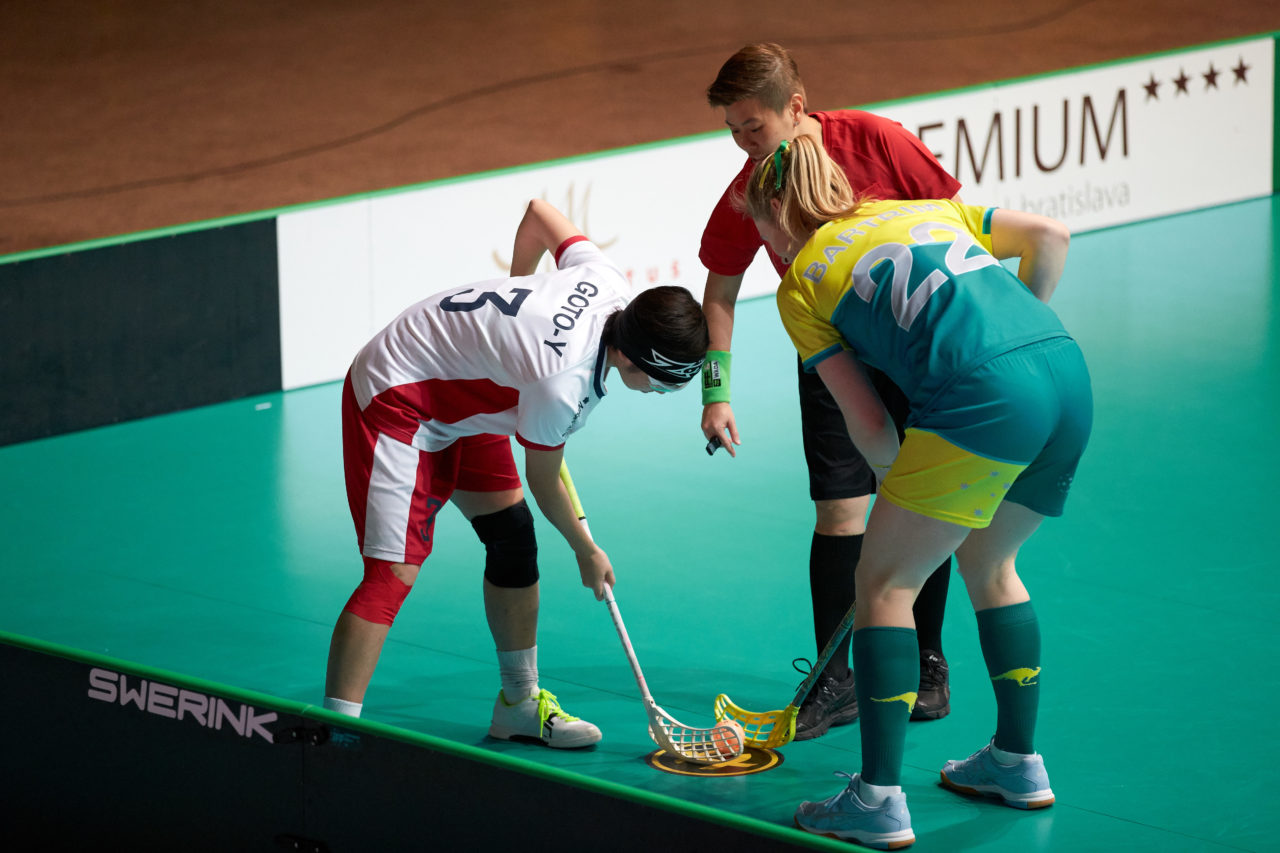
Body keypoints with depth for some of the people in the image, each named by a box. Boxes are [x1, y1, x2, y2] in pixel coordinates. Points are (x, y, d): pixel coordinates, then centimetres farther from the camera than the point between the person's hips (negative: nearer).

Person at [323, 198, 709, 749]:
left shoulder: (608, 283, -14)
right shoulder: (562, 387, -34)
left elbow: (540, 212, 5)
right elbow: (544, 484, -15)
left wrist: (518, 285, 21)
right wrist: (587, 552, 3)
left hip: (458, 395, 10)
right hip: (396, 399, -10)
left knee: (513, 534, 9)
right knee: (395, 571, -18)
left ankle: (519, 704, 22)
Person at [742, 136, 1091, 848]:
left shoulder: (801, 283, 13)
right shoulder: (930, 208, 29)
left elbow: (869, 424, 8)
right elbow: (1051, 236, 19)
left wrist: (896, 477, 25)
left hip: (985, 397, -7)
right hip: (1069, 371, 7)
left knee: (885, 581, 6)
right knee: (989, 564, 27)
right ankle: (1019, 762, 34)